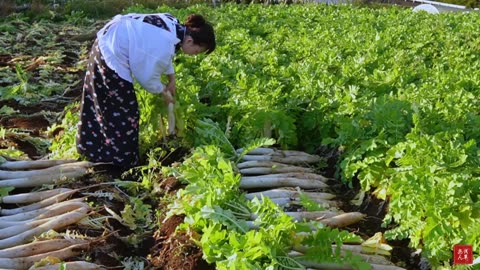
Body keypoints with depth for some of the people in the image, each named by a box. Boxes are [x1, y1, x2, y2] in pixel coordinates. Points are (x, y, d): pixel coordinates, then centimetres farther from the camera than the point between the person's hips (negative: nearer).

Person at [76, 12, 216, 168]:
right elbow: (147, 77, -16)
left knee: (104, 105, 23)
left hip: (106, 44, 10)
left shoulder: (175, 26, -2)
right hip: (112, 55, -10)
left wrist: (172, 78, 17)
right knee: (124, 111, 1)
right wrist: (163, 93, 1)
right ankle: (121, 159, 15)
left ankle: (92, 148, 39)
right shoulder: (164, 45, -30)